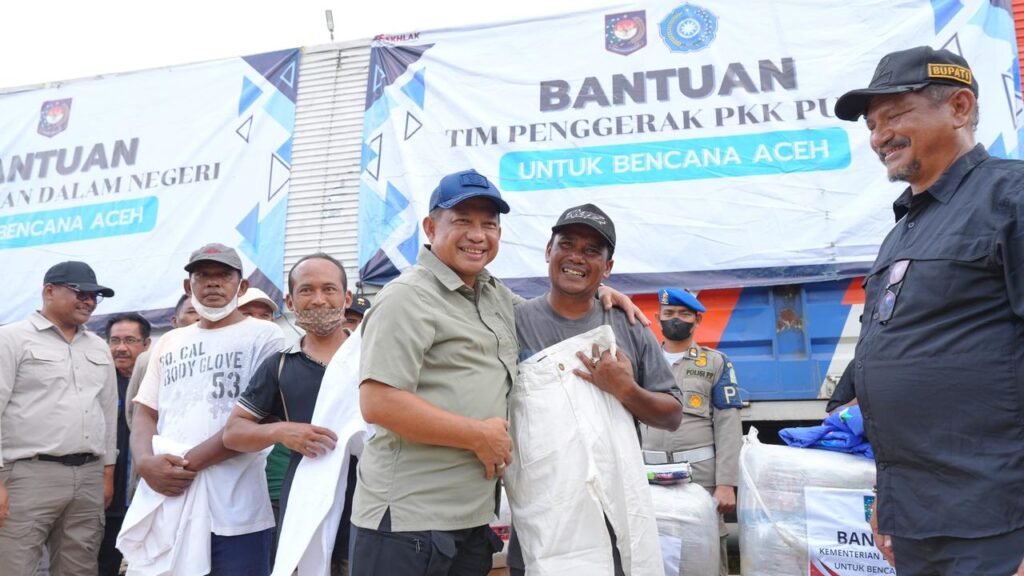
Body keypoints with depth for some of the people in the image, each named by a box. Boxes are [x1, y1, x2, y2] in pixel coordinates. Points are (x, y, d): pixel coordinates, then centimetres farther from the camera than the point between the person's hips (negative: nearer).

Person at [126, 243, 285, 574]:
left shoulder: (264, 336, 0)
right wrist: (145, 461, -8)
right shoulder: (168, 343, 17)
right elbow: (145, 414, 13)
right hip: (167, 504, 5)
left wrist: (189, 461, -12)